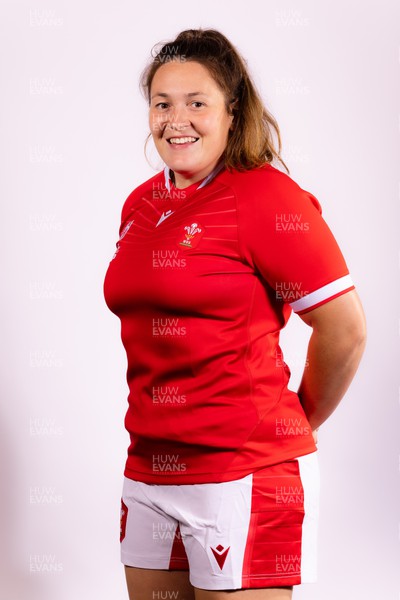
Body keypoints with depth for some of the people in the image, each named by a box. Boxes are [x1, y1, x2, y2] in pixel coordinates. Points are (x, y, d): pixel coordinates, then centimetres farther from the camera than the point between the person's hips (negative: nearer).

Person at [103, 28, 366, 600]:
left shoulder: (266, 196, -11)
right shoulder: (141, 204, 10)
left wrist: (297, 423, 2)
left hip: (245, 473, -7)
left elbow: (345, 330, -11)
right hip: (149, 466, 7)